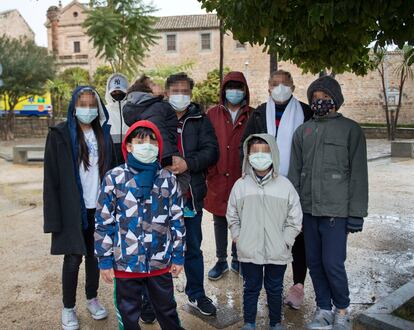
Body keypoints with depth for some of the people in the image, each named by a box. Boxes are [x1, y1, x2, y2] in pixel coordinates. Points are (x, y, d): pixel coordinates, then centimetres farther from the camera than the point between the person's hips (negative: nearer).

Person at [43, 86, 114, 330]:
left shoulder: (104, 134, 5)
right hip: (73, 208, -3)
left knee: (95, 254, 13)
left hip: (99, 207, 3)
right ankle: (68, 308, 23)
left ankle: (93, 299, 32)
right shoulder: (60, 135, -6)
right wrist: (54, 216, -11)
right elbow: (51, 179, -7)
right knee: (73, 257, 4)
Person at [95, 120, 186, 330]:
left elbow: (177, 220, 3)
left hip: (161, 262, 2)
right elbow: (104, 223, -5)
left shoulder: (168, 179, -3)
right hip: (125, 264, -1)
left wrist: (178, 256, 3)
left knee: (167, 310, 21)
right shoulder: (114, 178, -9)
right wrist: (105, 261, -4)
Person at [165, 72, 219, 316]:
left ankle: (196, 294, 33)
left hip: (191, 195, 1)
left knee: (193, 247, 15)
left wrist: (188, 163, -21)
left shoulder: (200, 120, 5)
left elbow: (212, 151, -5)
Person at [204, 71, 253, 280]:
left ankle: (237, 259, 28)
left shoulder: (252, 116, 2)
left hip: (242, 178, 0)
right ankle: (221, 261, 25)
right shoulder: (213, 114, 4)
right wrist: (207, 171, -2)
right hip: (218, 178, 1)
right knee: (219, 221, 11)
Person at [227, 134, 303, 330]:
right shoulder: (241, 185, -2)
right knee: (251, 288, 16)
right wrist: (238, 237, -1)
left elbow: (294, 219, 0)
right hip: (249, 251, 0)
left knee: (275, 290, 17)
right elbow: (232, 216, 6)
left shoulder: (285, 185, -4)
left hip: (277, 252, 0)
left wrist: (285, 241, -6)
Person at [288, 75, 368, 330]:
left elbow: (358, 174, -4)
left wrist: (357, 212, -8)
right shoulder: (303, 131, 10)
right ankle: (324, 309, 28)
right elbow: (295, 171, 11)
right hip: (309, 209, 4)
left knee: (333, 263, -4)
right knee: (315, 263, 10)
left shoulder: (351, 130, -1)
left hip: (336, 210, -4)